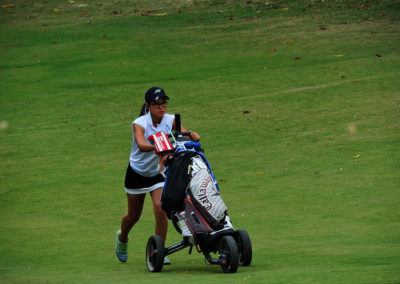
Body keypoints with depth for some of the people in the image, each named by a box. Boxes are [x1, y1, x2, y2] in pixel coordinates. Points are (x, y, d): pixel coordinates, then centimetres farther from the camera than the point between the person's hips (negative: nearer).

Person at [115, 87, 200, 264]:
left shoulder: (170, 120, -12)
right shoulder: (140, 123, -22)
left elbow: (185, 134, -26)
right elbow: (142, 145, -41)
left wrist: (193, 136, -50)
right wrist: (158, 146, -61)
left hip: (158, 173, 2)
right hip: (137, 173, -2)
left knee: (161, 210, -17)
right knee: (134, 215, 12)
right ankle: (122, 238, 45)